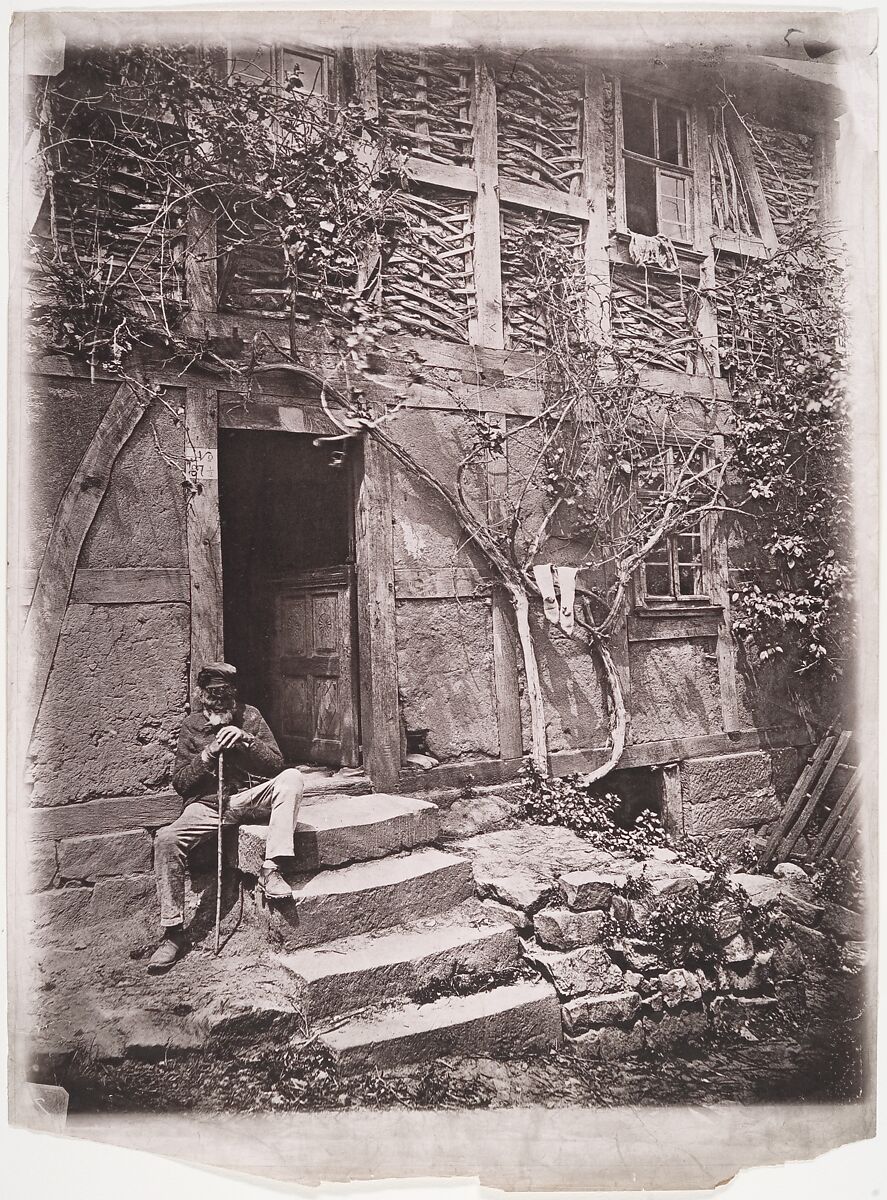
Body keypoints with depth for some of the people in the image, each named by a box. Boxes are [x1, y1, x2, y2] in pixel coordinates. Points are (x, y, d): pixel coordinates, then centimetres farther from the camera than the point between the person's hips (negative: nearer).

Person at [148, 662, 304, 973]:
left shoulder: (249, 716, 5)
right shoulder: (191, 726, 6)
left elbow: (277, 764, 0)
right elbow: (180, 783, 4)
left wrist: (247, 740, -15)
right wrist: (207, 756, -12)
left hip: (248, 797, 0)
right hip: (205, 804, 0)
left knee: (292, 778, -28)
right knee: (166, 839, -27)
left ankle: (270, 869, -33)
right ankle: (173, 932, -16)